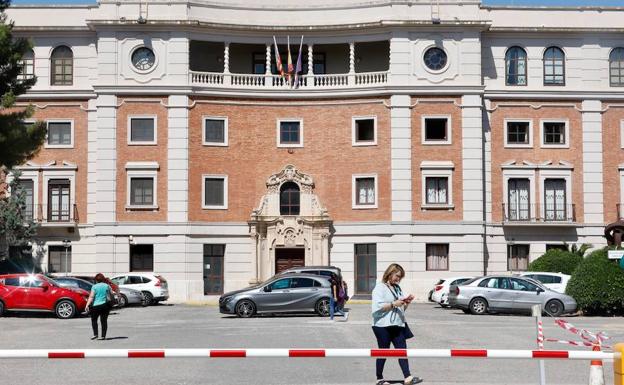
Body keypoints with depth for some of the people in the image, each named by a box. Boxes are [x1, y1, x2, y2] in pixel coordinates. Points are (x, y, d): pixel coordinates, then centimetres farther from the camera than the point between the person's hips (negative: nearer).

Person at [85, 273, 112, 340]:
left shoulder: (94, 287, -4)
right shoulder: (107, 286, 5)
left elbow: (91, 297, -11)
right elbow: (111, 296, 11)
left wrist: (87, 305, -14)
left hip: (96, 305, -3)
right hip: (105, 305, 3)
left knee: (94, 320, 12)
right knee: (104, 320, 7)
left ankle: (95, 334, 0)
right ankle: (103, 336, 4)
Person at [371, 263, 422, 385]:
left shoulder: (397, 288, 18)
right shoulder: (380, 287, -6)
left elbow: (402, 309, 23)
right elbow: (377, 306, -18)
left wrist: (406, 302, 3)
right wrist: (394, 304, -20)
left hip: (397, 325, 7)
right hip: (383, 326, -7)